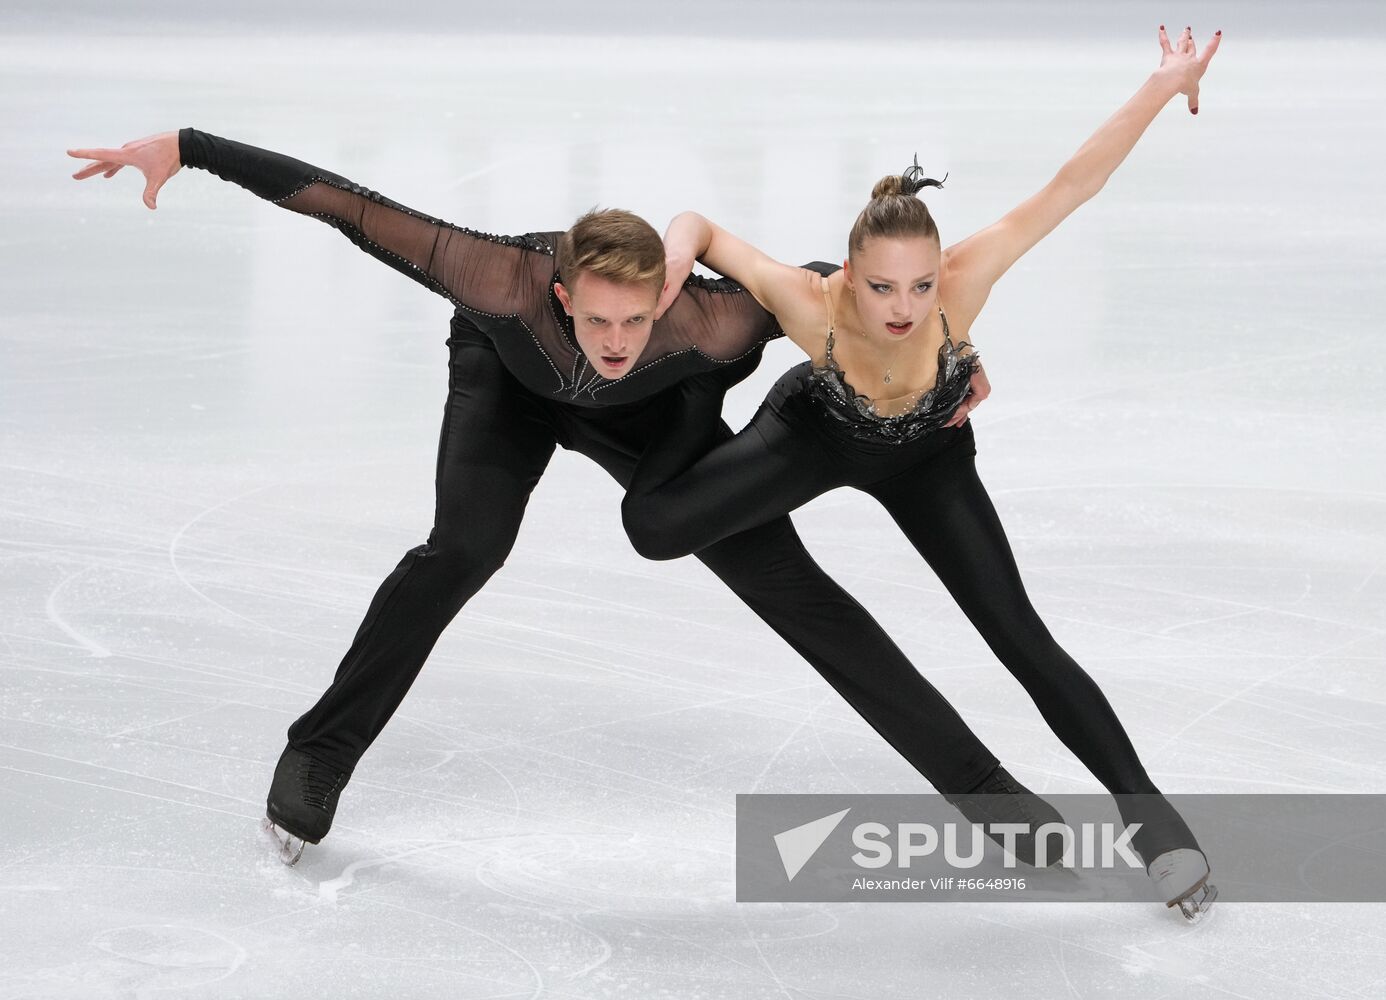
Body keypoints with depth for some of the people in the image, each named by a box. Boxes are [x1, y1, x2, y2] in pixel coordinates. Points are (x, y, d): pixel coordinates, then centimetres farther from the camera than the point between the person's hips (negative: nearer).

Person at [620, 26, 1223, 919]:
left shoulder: (958, 284, -41)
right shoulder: (809, 303, -41)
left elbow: (1068, 189, -42)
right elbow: (701, 225, -27)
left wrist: (1164, 87, -46)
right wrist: (672, 265, -48)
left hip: (926, 458, 0)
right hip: (818, 432, 0)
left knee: (1023, 641, -9)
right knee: (655, 528, -19)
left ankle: (1152, 819, 2)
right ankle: (704, 394, 14)